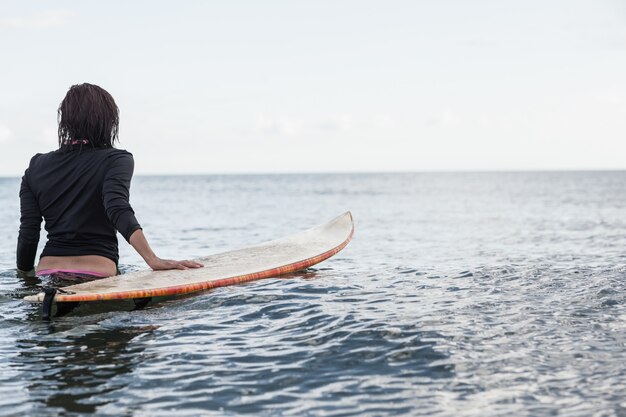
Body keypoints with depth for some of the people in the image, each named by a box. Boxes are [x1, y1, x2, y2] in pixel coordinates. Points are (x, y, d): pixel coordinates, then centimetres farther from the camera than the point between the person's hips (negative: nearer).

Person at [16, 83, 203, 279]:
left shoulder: (36, 166, 11)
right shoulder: (116, 160, 0)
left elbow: (28, 235, 8)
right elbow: (118, 210, -19)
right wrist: (153, 260, -26)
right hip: (95, 276, -4)